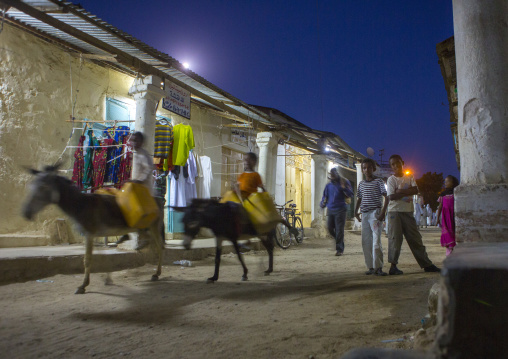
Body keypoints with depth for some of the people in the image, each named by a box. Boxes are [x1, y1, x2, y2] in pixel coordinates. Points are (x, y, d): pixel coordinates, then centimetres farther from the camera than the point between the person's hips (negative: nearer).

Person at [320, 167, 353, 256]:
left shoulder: (344, 182, -1)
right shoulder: (328, 185, 13)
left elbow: (350, 194, -8)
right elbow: (325, 196, 21)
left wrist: (344, 187, -21)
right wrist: (323, 203, 4)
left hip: (340, 210, -5)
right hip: (330, 210, 5)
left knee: (339, 230, -6)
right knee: (330, 228, 6)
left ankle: (340, 249, 1)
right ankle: (338, 241, 31)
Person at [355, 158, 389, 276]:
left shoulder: (378, 181, 0)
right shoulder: (361, 184, 15)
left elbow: (386, 197, -4)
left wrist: (383, 211, -15)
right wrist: (356, 211, 10)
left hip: (375, 213, -6)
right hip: (364, 214, 6)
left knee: (376, 240, -14)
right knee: (366, 242, 5)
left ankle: (378, 267, -12)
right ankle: (371, 267, 12)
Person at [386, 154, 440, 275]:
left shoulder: (409, 177, 11)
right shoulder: (391, 179, 0)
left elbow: (415, 190, -7)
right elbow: (391, 196, -13)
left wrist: (400, 191, -13)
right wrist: (407, 193, -8)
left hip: (408, 211, 4)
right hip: (394, 211, -4)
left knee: (415, 238, 8)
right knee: (395, 238, -7)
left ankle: (426, 264, 15)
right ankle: (393, 266, -3)